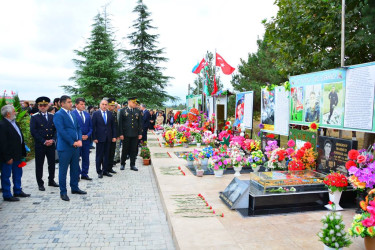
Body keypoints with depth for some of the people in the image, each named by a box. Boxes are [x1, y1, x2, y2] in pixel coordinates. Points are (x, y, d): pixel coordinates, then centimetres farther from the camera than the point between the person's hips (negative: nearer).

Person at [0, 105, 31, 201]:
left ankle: (18, 191, 32)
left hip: (17, 155, 9)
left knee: (17, 174, 19)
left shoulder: (14, 123, 12)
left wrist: (23, 152, 13)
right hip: (8, 156, -9)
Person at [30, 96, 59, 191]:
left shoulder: (52, 116, 10)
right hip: (39, 145, -3)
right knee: (39, 164, 4)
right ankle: (40, 183, 15)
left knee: (52, 163, 11)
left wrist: (53, 140, -8)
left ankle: (51, 180, 26)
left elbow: (56, 129, 8)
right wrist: (44, 141, -14)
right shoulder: (34, 117, -2)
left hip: (51, 144, 4)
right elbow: (33, 131, -9)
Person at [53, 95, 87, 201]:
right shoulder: (58, 115, -10)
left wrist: (79, 140, -1)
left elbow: (78, 128, 14)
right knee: (63, 170, 3)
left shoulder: (72, 114, 14)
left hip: (76, 146, 8)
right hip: (65, 147, -7)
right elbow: (62, 131, -17)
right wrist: (73, 143, -16)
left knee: (75, 169, 15)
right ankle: (63, 192, 13)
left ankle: (74, 188, 29)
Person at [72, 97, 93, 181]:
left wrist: (88, 135, -4)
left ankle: (84, 174, 21)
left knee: (86, 158, 10)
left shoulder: (87, 114, 11)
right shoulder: (72, 114, -7)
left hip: (86, 139, 5)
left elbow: (90, 127, 12)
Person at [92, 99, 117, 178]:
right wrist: (94, 138, -10)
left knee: (106, 155, 10)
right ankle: (99, 171, 14)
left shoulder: (110, 114, 7)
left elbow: (113, 126, 9)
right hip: (100, 138, -3)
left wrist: (114, 136, 3)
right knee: (99, 155, 4)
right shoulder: (96, 114, -3)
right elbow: (93, 127, -5)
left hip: (108, 138, 3)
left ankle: (105, 170, 20)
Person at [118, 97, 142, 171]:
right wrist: (121, 134, -7)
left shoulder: (138, 111, 8)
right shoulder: (123, 111, 0)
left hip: (135, 134, 2)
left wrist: (140, 133, 5)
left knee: (133, 150, 6)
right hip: (126, 134, -2)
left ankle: (132, 165, 17)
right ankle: (122, 164, 22)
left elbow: (140, 123, 10)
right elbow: (120, 123, -1)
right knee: (125, 150, 7)